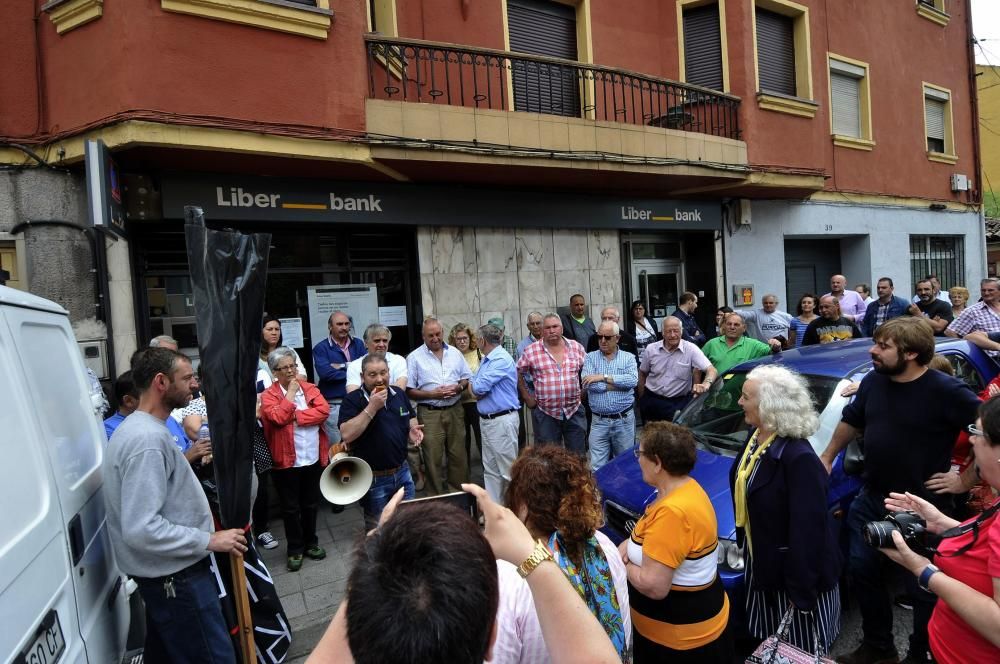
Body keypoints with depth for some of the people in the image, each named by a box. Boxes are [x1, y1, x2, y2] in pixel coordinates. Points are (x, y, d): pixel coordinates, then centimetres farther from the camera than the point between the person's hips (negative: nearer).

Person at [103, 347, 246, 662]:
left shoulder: (137, 428, 9)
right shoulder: (148, 439, -25)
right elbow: (141, 529, -29)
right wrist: (209, 540, -22)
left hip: (164, 572, 10)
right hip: (175, 576, -10)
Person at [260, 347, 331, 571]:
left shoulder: (310, 388, 4)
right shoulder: (268, 395, -6)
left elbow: (323, 410, -11)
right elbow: (278, 418, -23)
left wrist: (296, 417, -17)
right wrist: (291, 393, -15)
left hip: (313, 459, 3)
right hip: (286, 461, -3)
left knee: (311, 504, 16)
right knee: (291, 508, 9)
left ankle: (311, 543, 32)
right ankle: (295, 549, 24)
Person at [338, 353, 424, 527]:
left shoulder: (399, 394, 2)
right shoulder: (352, 400, -13)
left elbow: (412, 422, 15)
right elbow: (347, 435, -25)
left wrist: (413, 431, -8)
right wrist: (372, 407, -28)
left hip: (402, 472, 4)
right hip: (373, 479, -4)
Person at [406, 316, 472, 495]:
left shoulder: (454, 352, 8)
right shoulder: (415, 357, -2)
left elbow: (467, 378, 14)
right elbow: (409, 391, -4)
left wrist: (458, 387, -7)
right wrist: (432, 394, -15)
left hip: (454, 410, 3)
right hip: (429, 413, -3)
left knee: (458, 454, 8)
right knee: (433, 457, 1)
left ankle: (459, 491, 24)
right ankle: (436, 496, 15)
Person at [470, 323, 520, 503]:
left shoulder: (502, 360, -17)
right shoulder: (486, 359, 13)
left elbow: (479, 387, -21)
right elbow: (476, 389, 13)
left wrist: (475, 386, 1)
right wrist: (477, 387, -9)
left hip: (502, 420, -9)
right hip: (486, 419, 9)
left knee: (508, 469, -1)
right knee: (490, 469, 14)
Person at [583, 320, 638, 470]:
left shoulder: (628, 357, 3)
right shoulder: (591, 358, 3)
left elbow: (633, 380, -16)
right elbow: (588, 384, -14)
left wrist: (603, 377, -18)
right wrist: (620, 384, -12)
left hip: (624, 419, 0)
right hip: (599, 421, 0)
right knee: (598, 468, 3)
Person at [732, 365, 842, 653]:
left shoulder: (799, 458, -30)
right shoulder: (756, 438, -4)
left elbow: (807, 529, -27)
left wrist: (801, 591, -21)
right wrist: (745, 545, 11)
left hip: (794, 571, -7)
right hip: (762, 563, 7)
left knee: (800, 650, 16)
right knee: (773, 646, 26)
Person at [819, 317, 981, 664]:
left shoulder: (947, 391, -20)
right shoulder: (872, 381, -1)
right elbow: (850, 421, 13)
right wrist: (827, 457, 18)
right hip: (871, 500, 6)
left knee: (923, 588, 10)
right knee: (862, 571, 16)